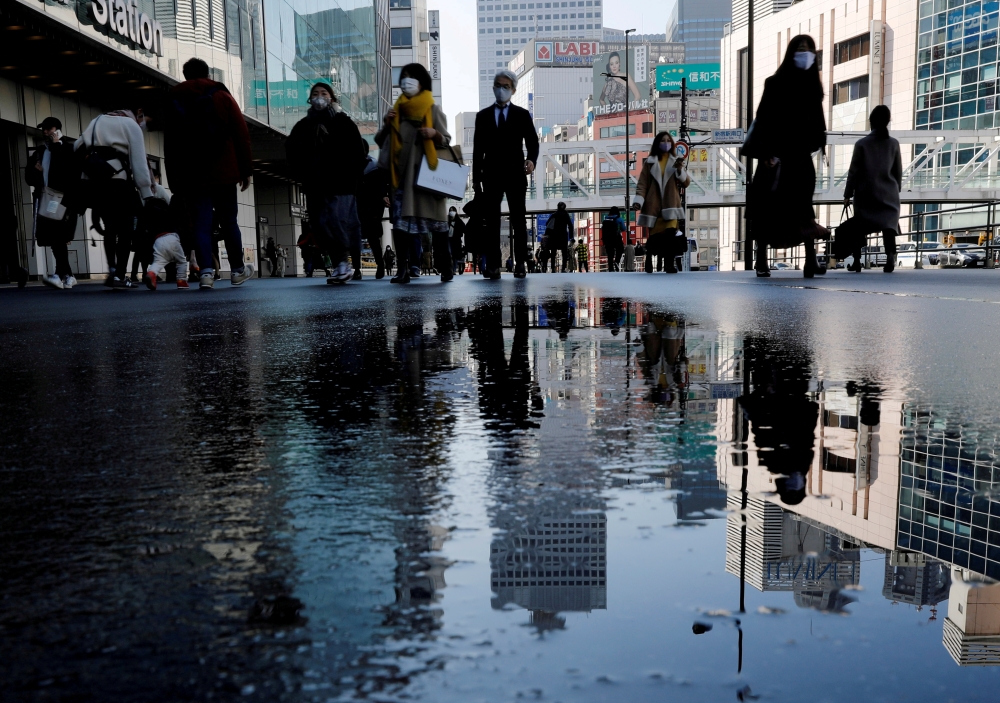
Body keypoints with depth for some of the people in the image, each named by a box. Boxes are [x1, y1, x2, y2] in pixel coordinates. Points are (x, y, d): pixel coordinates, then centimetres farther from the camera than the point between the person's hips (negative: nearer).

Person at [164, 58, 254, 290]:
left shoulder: (174, 103, 11)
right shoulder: (222, 97, 5)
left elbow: (170, 146, 9)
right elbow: (241, 135, -1)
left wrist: (175, 181, 11)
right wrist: (245, 169, 2)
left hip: (192, 176, 1)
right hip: (223, 173, -1)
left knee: (201, 224, -2)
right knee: (229, 222, 8)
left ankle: (206, 271, -14)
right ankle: (237, 270, 15)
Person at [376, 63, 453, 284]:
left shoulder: (433, 109, 6)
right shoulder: (397, 110, 17)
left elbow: (447, 140, 4)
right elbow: (380, 141, 17)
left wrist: (435, 134, -16)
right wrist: (386, 125, -2)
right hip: (402, 174, 4)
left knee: (435, 219, -5)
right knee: (401, 220, -5)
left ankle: (445, 268, -1)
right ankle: (403, 269, -7)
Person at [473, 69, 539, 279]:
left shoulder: (522, 115, 8)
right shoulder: (483, 116, 12)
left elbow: (532, 142, 3)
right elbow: (478, 149, 9)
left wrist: (531, 160, -20)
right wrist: (476, 178, 3)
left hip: (515, 174, -1)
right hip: (491, 175, 1)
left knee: (518, 220, 0)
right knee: (492, 222, -1)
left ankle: (520, 263, 3)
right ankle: (493, 265, -1)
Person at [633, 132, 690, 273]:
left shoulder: (676, 161, 13)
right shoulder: (649, 162, 7)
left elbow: (686, 183, 8)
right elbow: (642, 184, 2)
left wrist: (680, 170, -10)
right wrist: (638, 200, -13)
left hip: (670, 204, 1)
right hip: (653, 205, -1)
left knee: (671, 234, -16)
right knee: (653, 235, 3)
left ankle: (669, 264, -16)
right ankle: (649, 261, 22)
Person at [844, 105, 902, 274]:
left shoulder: (862, 144, -3)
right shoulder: (894, 144, 5)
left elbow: (854, 171, -4)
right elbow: (898, 171, 11)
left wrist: (848, 194, 1)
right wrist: (897, 188, 25)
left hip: (865, 193, -1)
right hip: (888, 193, 1)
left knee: (860, 227, 10)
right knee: (889, 224, -6)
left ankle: (857, 261, 12)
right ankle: (890, 255, -30)